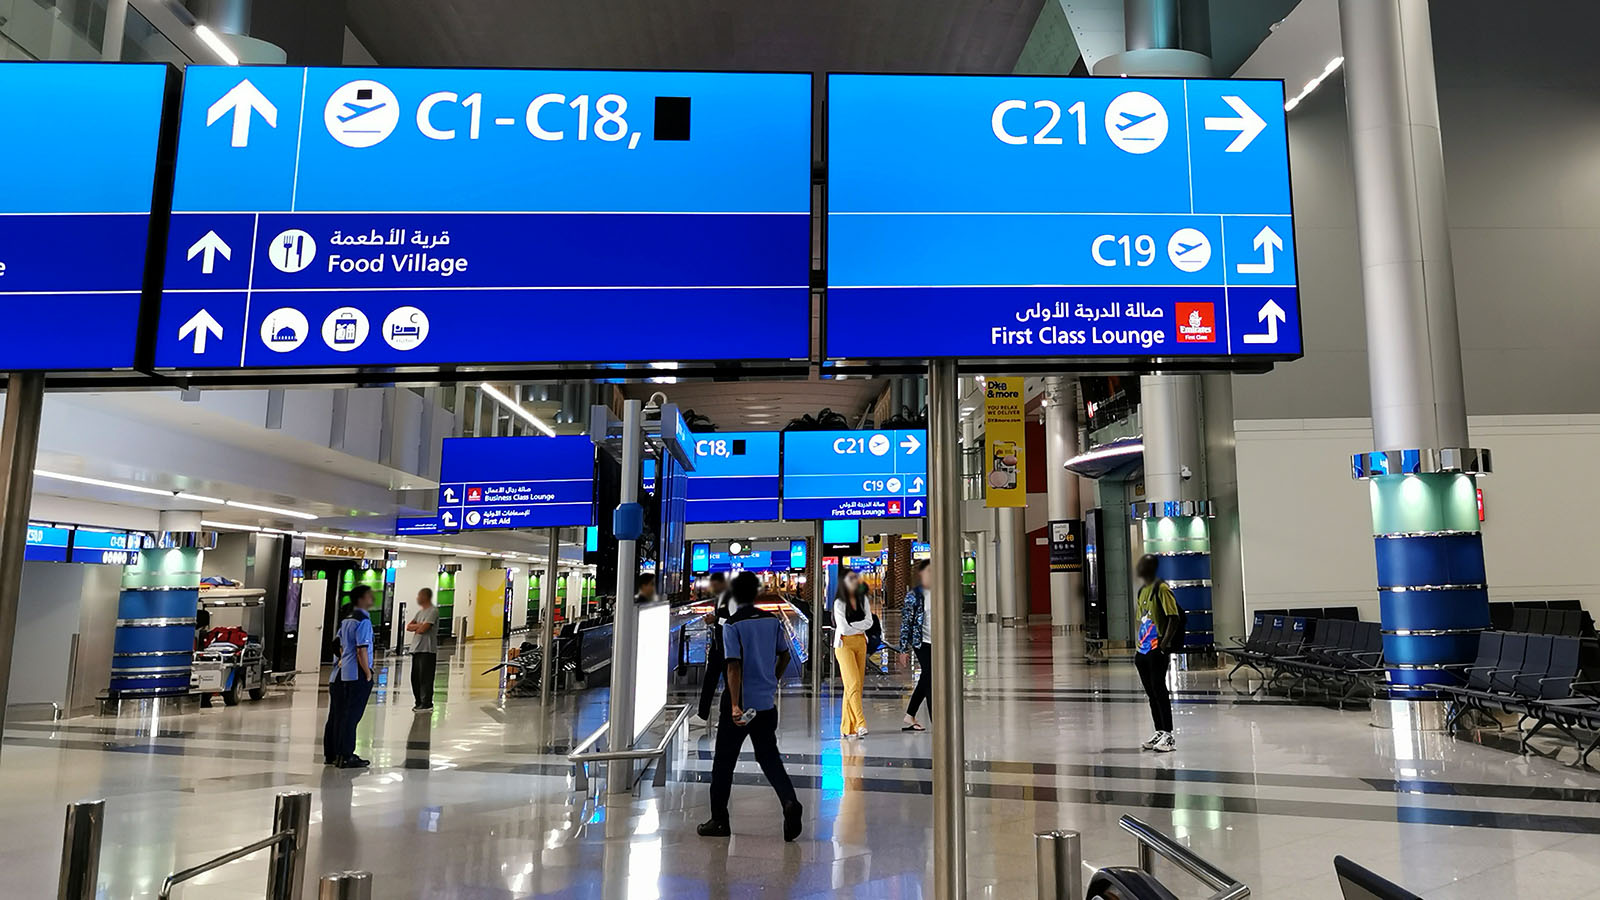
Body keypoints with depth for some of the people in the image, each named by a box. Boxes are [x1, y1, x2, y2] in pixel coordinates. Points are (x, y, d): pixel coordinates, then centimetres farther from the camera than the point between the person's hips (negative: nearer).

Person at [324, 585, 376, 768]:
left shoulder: (346, 620, 15)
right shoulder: (363, 621, -14)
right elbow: (362, 651, -17)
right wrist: (368, 674, -10)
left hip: (341, 673, 9)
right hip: (356, 675, -9)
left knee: (336, 715, 13)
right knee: (351, 716, -4)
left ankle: (331, 754, 22)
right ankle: (345, 757, 0)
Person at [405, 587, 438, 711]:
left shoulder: (433, 611, -9)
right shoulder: (420, 612, 19)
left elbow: (423, 629, -17)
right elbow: (408, 627, 13)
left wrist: (415, 628, 3)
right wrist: (419, 625, -5)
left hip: (427, 650, -9)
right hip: (416, 649, 9)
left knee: (425, 678, -6)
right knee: (415, 677, 9)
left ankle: (426, 703, -1)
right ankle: (419, 702, 18)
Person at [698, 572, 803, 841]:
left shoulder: (732, 625, -13)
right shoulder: (772, 620, 3)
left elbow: (734, 666, -20)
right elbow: (785, 656, 11)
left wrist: (735, 705, -24)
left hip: (740, 703, -5)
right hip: (767, 702, 5)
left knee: (724, 761, 9)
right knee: (769, 757, 14)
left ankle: (719, 820, 17)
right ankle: (790, 801, -8)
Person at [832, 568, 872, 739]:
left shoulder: (863, 599, 9)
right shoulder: (839, 602, -8)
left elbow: (869, 622, 1)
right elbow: (843, 628, -14)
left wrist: (852, 626, -11)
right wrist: (860, 627, -1)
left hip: (860, 643, 5)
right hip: (844, 644, -5)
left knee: (856, 686, 4)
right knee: (853, 684, -13)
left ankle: (847, 728, 9)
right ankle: (860, 724, -16)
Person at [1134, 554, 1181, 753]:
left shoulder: (1161, 588, -10)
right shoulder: (1142, 591, 16)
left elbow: (1173, 618, -15)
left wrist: (1165, 643, -20)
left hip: (1157, 650, -8)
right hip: (1143, 650, 8)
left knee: (1159, 690, -7)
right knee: (1151, 692, 12)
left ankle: (1169, 736, -1)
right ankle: (1159, 732, 20)